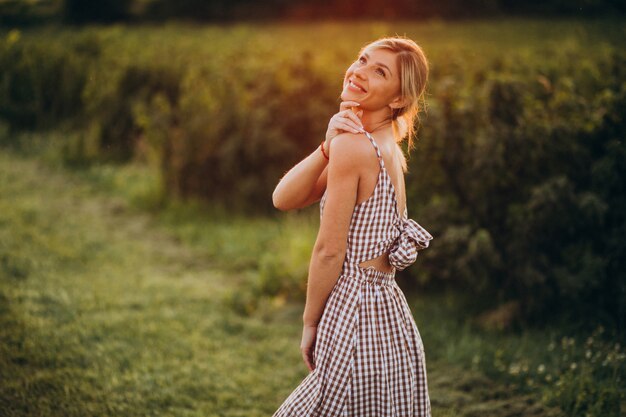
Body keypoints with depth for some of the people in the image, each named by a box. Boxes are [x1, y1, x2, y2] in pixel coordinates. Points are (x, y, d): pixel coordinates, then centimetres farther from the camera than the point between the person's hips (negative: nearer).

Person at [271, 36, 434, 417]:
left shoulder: (353, 145, -15)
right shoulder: (387, 149, 11)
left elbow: (329, 250, -13)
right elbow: (284, 199, 5)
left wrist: (310, 323, -1)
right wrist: (328, 147, -9)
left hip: (355, 314, -9)